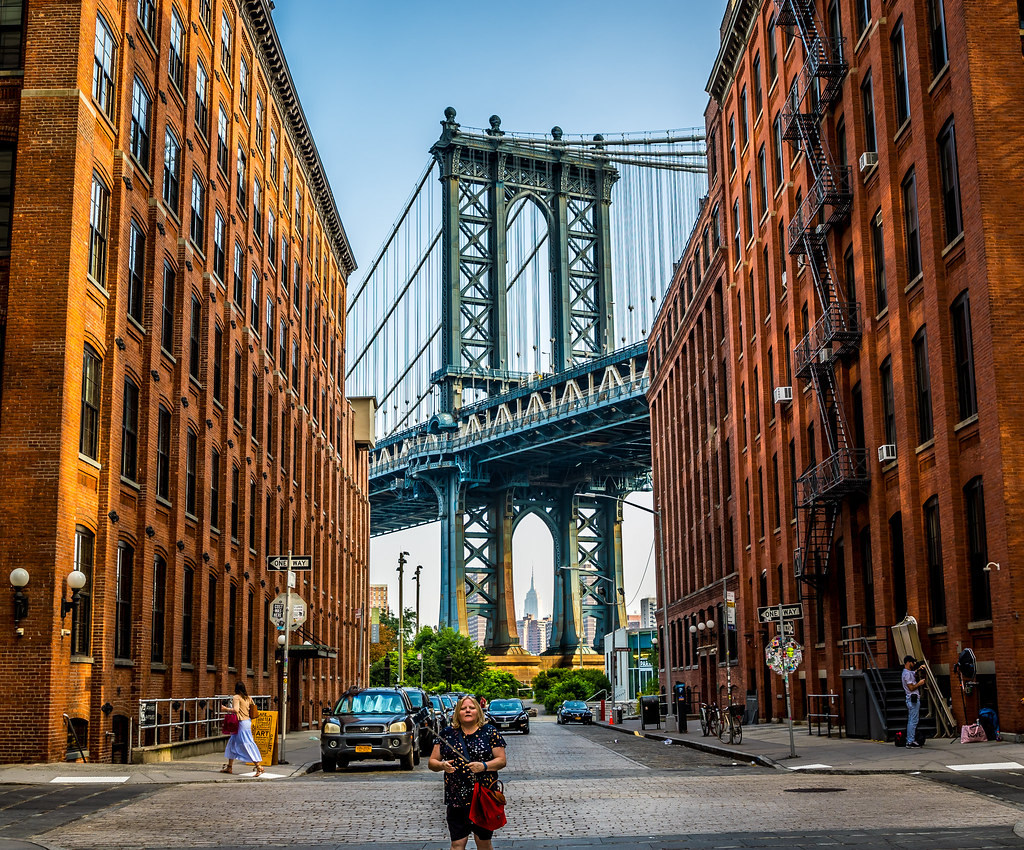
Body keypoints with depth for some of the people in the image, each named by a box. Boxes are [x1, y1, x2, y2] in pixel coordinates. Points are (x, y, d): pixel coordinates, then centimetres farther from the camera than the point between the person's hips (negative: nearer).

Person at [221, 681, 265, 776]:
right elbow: (254, 707, 11)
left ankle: (259, 767, -11)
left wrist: (225, 709, -9)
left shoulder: (236, 697, -11)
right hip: (248, 721, 9)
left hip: (242, 723, -9)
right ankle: (229, 767, 26)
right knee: (233, 743, 18)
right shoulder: (248, 697, 10)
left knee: (248, 745, -8)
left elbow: (236, 710, -22)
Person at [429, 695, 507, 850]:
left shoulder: (490, 731, 5)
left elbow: (501, 760, 1)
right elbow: (432, 762, 9)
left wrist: (484, 766, -17)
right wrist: (442, 765, -13)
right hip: (456, 798, 1)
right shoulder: (447, 733, 9)